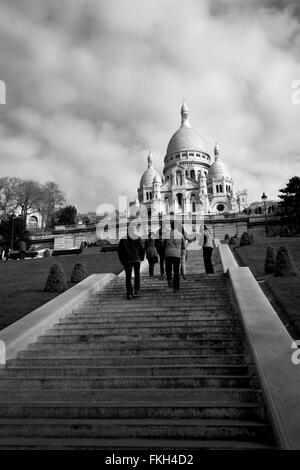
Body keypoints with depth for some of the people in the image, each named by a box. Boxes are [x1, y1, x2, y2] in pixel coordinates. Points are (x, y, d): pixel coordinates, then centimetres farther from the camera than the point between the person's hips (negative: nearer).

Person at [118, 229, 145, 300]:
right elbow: (142, 249, -2)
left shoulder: (123, 239, 3)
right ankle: (136, 291, 8)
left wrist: (122, 261, 11)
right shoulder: (137, 238, -1)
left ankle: (129, 293, -2)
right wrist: (141, 258, 10)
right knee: (137, 275, 13)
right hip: (136, 259, 0)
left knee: (128, 277, 5)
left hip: (127, 260, 0)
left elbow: (119, 251, 4)